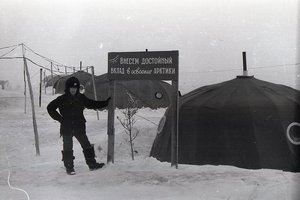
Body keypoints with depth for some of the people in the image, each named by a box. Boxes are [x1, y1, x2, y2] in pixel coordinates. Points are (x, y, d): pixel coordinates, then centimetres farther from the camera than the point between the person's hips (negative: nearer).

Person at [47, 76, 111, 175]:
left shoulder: (81, 98, 6)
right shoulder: (62, 99, -4)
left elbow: (92, 104, 16)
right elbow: (50, 108, 3)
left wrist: (105, 103, 10)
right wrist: (60, 118, -3)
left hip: (79, 127, 3)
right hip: (66, 127, -3)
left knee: (87, 146, 4)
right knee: (67, 149, 1)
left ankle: (92, 164, 14)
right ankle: (69, 168, 11)